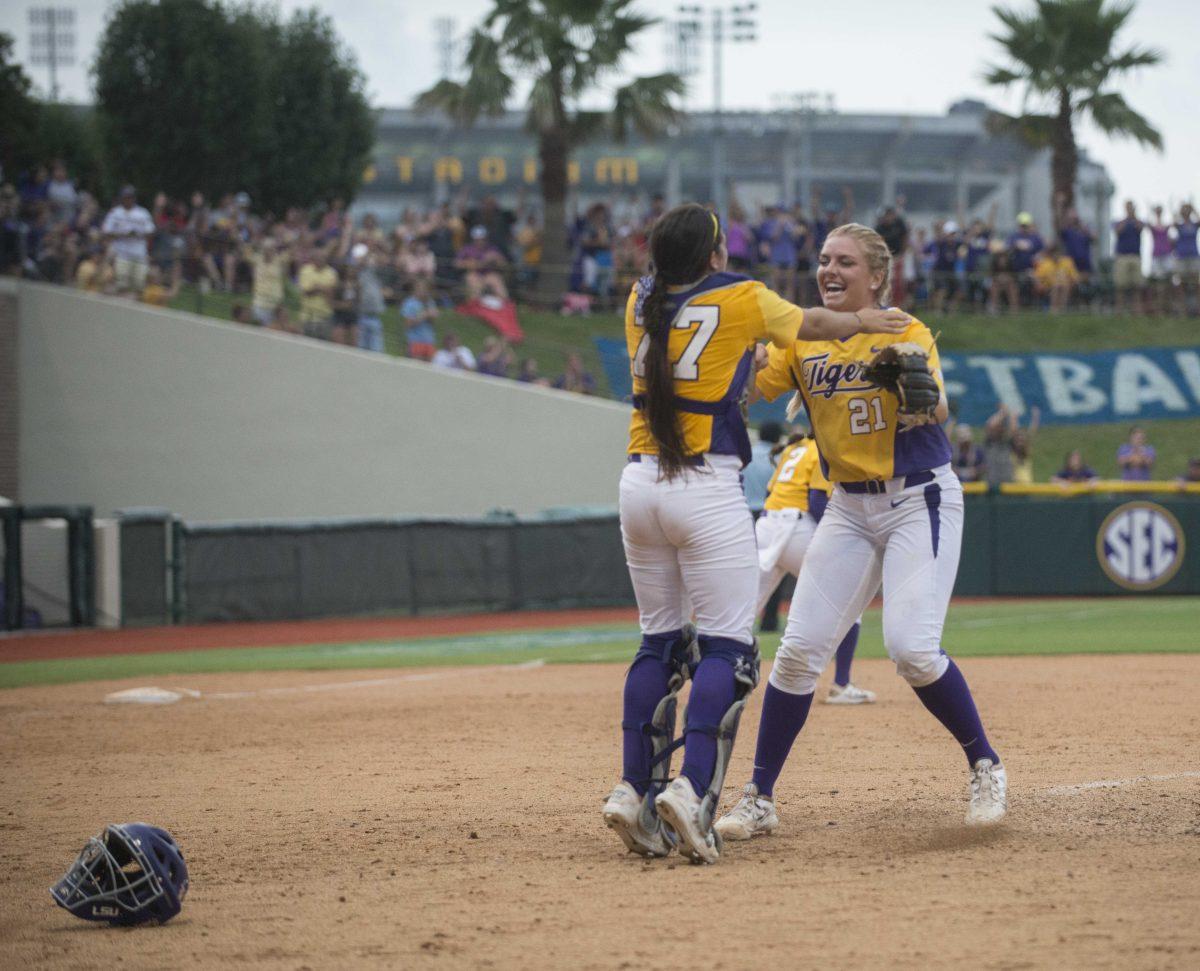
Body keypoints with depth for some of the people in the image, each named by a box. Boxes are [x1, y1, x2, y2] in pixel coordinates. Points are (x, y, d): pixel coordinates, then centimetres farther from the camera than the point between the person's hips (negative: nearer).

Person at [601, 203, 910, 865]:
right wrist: (863, 322, 34)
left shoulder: (640, 302, 9)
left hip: (640, 485, 6)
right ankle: (692, 789, -23)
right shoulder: (742, 300, -4)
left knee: (659, 642, 14)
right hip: (707, 487, -5)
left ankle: (634, 789, 5)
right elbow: (811, 325, 14)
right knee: (727, 646, -5)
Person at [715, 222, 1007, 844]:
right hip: (848, 508, 5)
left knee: (911, 647, -20)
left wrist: (917, 387, -46)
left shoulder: (905, 332, -10)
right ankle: (759, 799, 3)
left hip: (920, 501, -5)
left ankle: (985, 767, 1)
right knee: (799, 648, -4)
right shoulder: (801, 342, 5)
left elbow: (934, 412, -25)